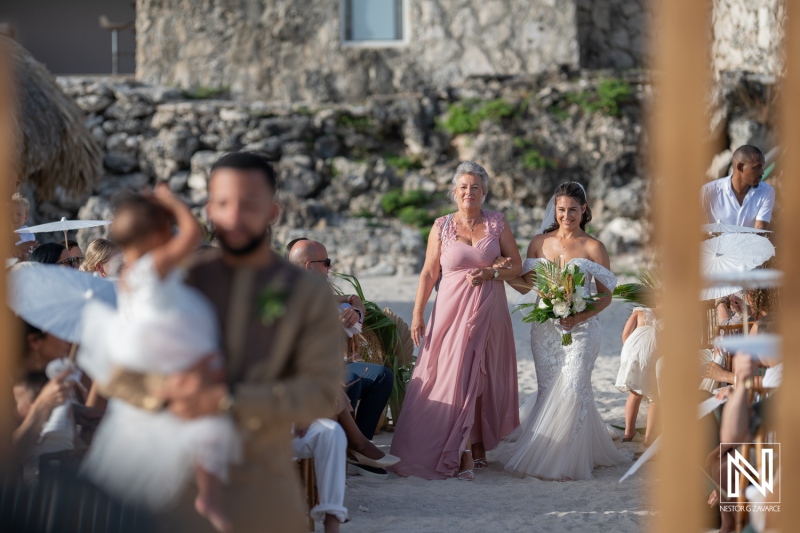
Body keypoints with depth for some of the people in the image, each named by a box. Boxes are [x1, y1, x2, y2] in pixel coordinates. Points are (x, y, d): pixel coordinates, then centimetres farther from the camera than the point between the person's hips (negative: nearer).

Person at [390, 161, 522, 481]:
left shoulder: (497, 224, 5)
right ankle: (464, 454, -1)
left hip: (489, 311, 0)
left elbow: (516, 265, 7)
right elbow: (429, 273, 3)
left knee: (484, 379, 0)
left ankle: (477, 446, 8)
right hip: (451, 310, 0)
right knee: (452, 377, -6)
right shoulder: (441, 227, 4)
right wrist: (417, 313, -3)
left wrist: (490, 273, -11)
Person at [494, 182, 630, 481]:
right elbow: (525, 285, 11)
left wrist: (580, 317, -17)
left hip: (580, 329, -3)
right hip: (545, 328, 3)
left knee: (572, 389, -10)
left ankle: (565, 462, 0)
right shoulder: (540, 242, 7)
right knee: (549, 391, 2)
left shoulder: (593, 248, -2)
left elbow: (606, 295, -2)